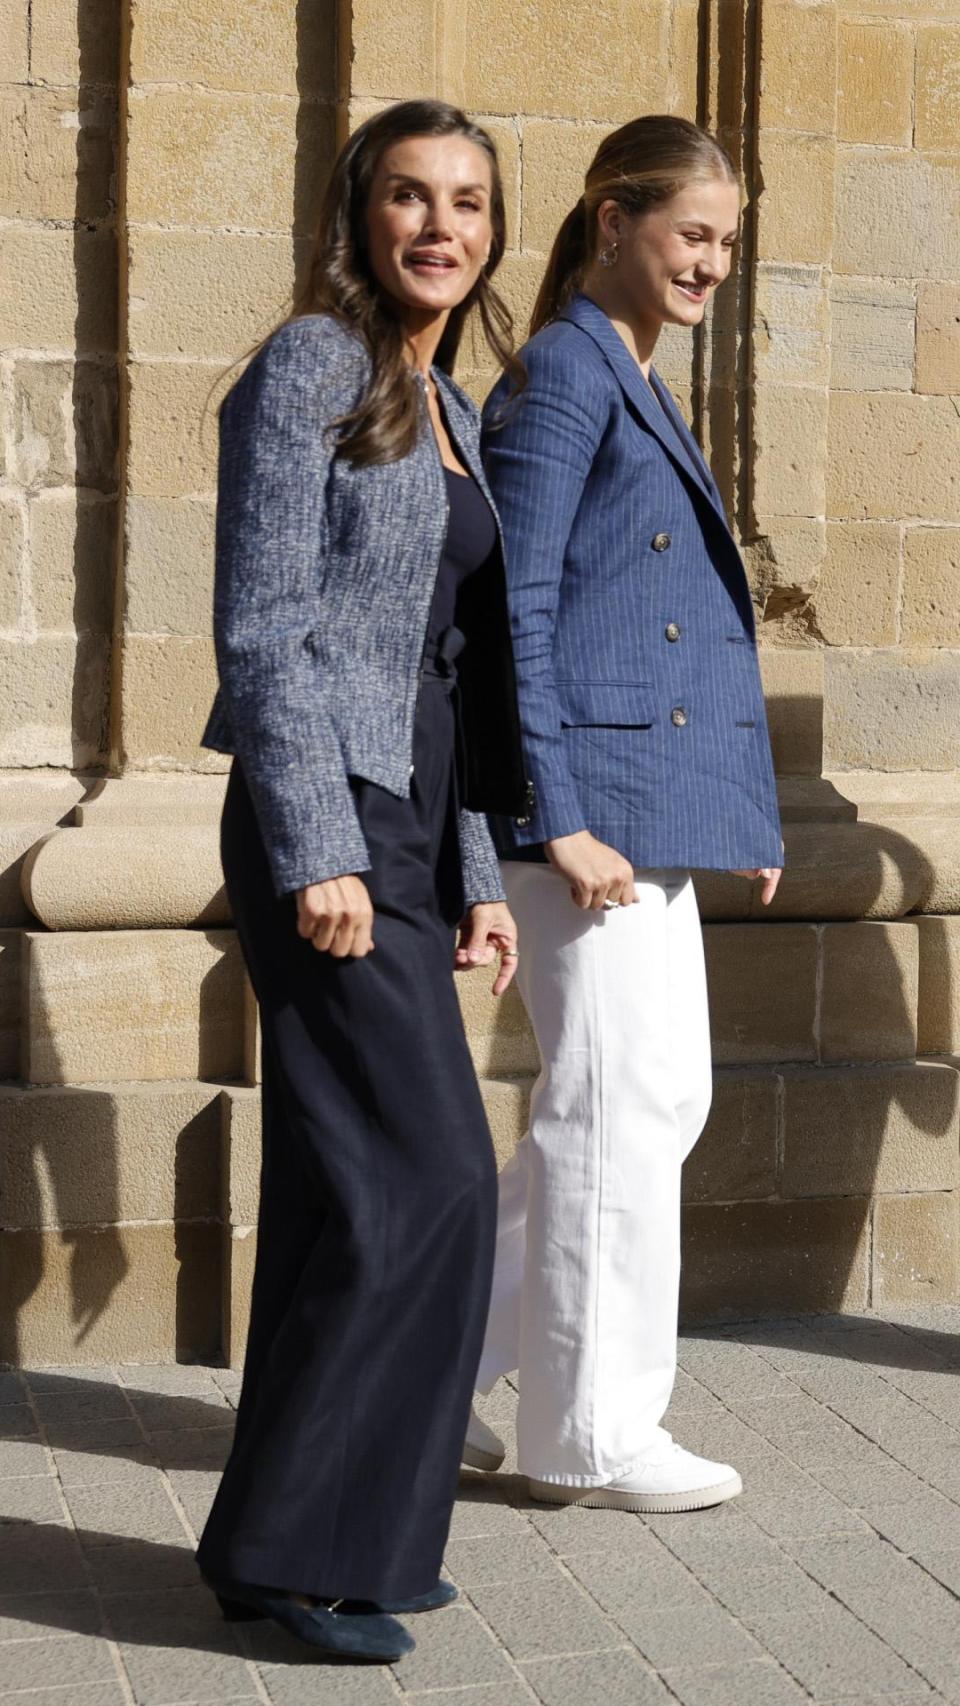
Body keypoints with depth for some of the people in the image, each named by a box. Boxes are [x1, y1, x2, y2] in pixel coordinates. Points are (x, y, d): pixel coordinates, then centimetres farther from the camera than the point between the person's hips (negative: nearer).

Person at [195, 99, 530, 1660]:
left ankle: (334, 1535, 20)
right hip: (326, 829, -8)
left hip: (411, 831, 8)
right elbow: (265, 629, -12)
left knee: (355, 1196, 10)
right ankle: (297, 1545, 1)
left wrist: (475, 872, 15)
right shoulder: (308, 370, -5)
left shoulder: (449, 410, 18)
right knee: (427, 1179, -11)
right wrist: (319, 853, -18)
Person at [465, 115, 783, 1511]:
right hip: (590, 786, -10)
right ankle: (590, 1432, 11)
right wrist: (560, 820, -20)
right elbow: (513, 612, -15)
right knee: (620, 1103, -2)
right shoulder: (563, 372, -9)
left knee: (656, 1096, 13)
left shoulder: (638, 386, 19)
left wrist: (744, 809, 18)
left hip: (656, 795, 10)